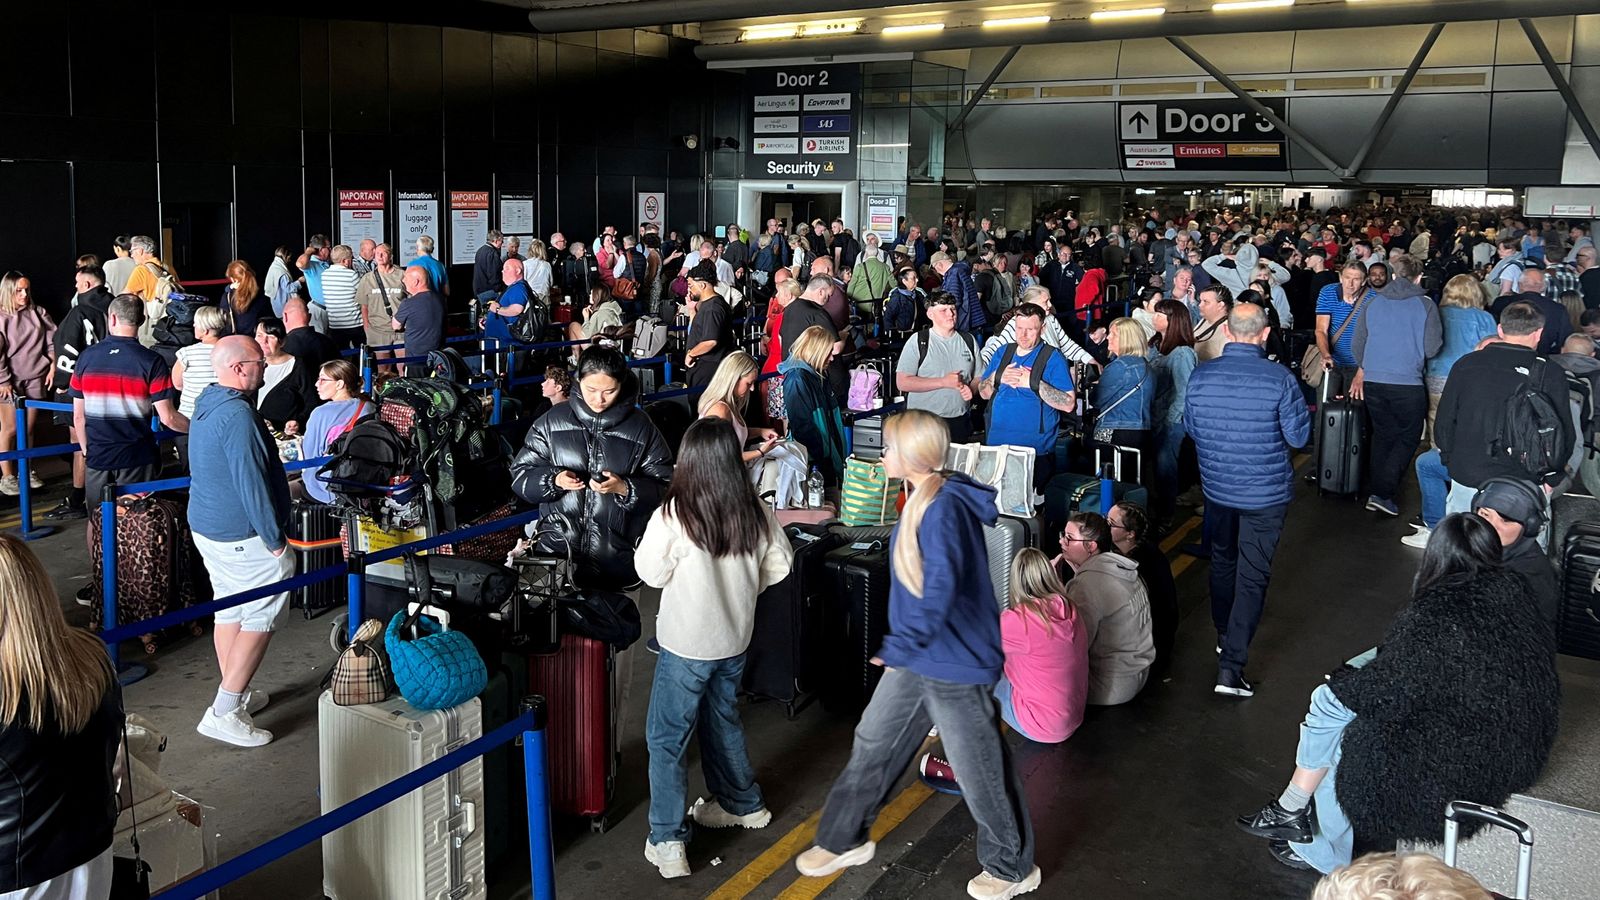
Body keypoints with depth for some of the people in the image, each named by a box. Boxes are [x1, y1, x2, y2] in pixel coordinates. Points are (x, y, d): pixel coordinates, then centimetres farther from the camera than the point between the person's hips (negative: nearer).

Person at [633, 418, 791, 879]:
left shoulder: (673, 515, -23)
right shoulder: (756, 511, -8)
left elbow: (651, 573, -12)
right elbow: (780, 563, 4)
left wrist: (644, 544, 6)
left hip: (686, 643, -5)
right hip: (735, 638, 5)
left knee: (666, 737, 6)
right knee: (723, 720, 26)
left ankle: (667, 842, 6)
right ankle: (743, 804, 41)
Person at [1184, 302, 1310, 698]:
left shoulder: (1201, 375, -9)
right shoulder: (1279, 378, -19)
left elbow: (1191, 429, 4)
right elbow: (1299, 437, -12)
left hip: (1216, 487, 4)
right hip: (1266, 493, -3)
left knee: (1222, 561, 24)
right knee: (1252, 576, 3)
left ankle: (1225, 636, 41)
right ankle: (1231, 665, -1)